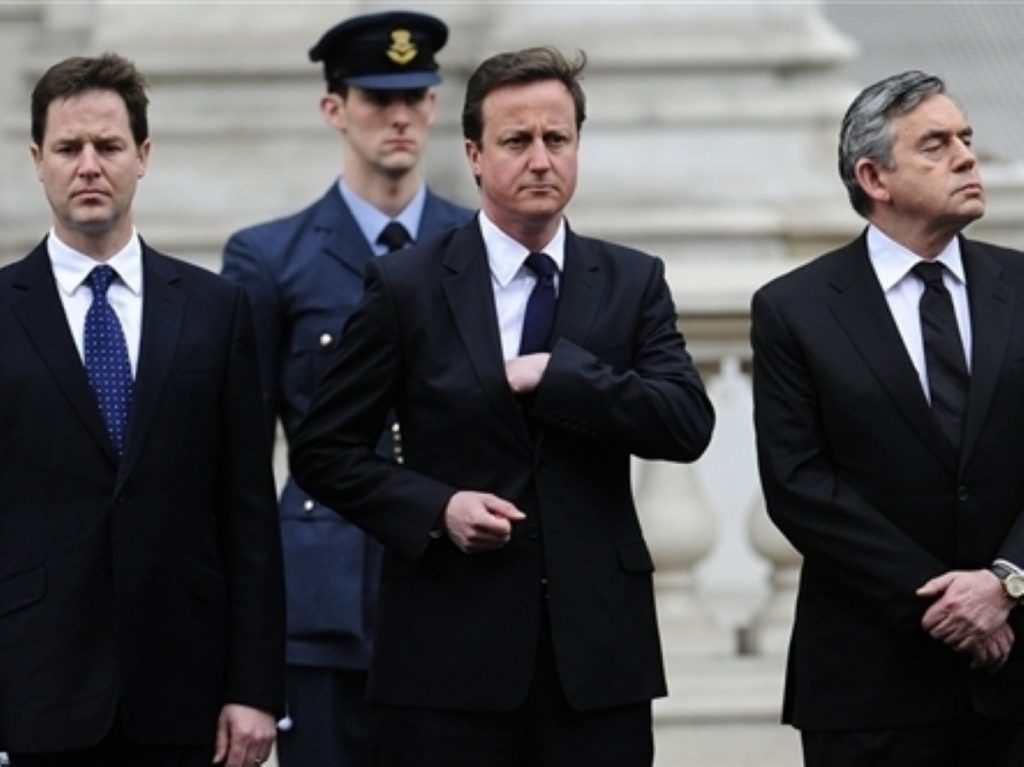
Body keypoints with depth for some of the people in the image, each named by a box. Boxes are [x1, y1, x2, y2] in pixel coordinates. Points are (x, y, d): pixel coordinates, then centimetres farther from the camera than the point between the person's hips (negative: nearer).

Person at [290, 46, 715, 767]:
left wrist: (553, 375, -13)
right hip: (450, 653, -1)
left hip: (598, 651, 2)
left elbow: (688, 426, -5)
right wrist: (437, 508, -10)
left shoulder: (633, 283, 8)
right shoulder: (406, 287, 3)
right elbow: (325, 450, 5)